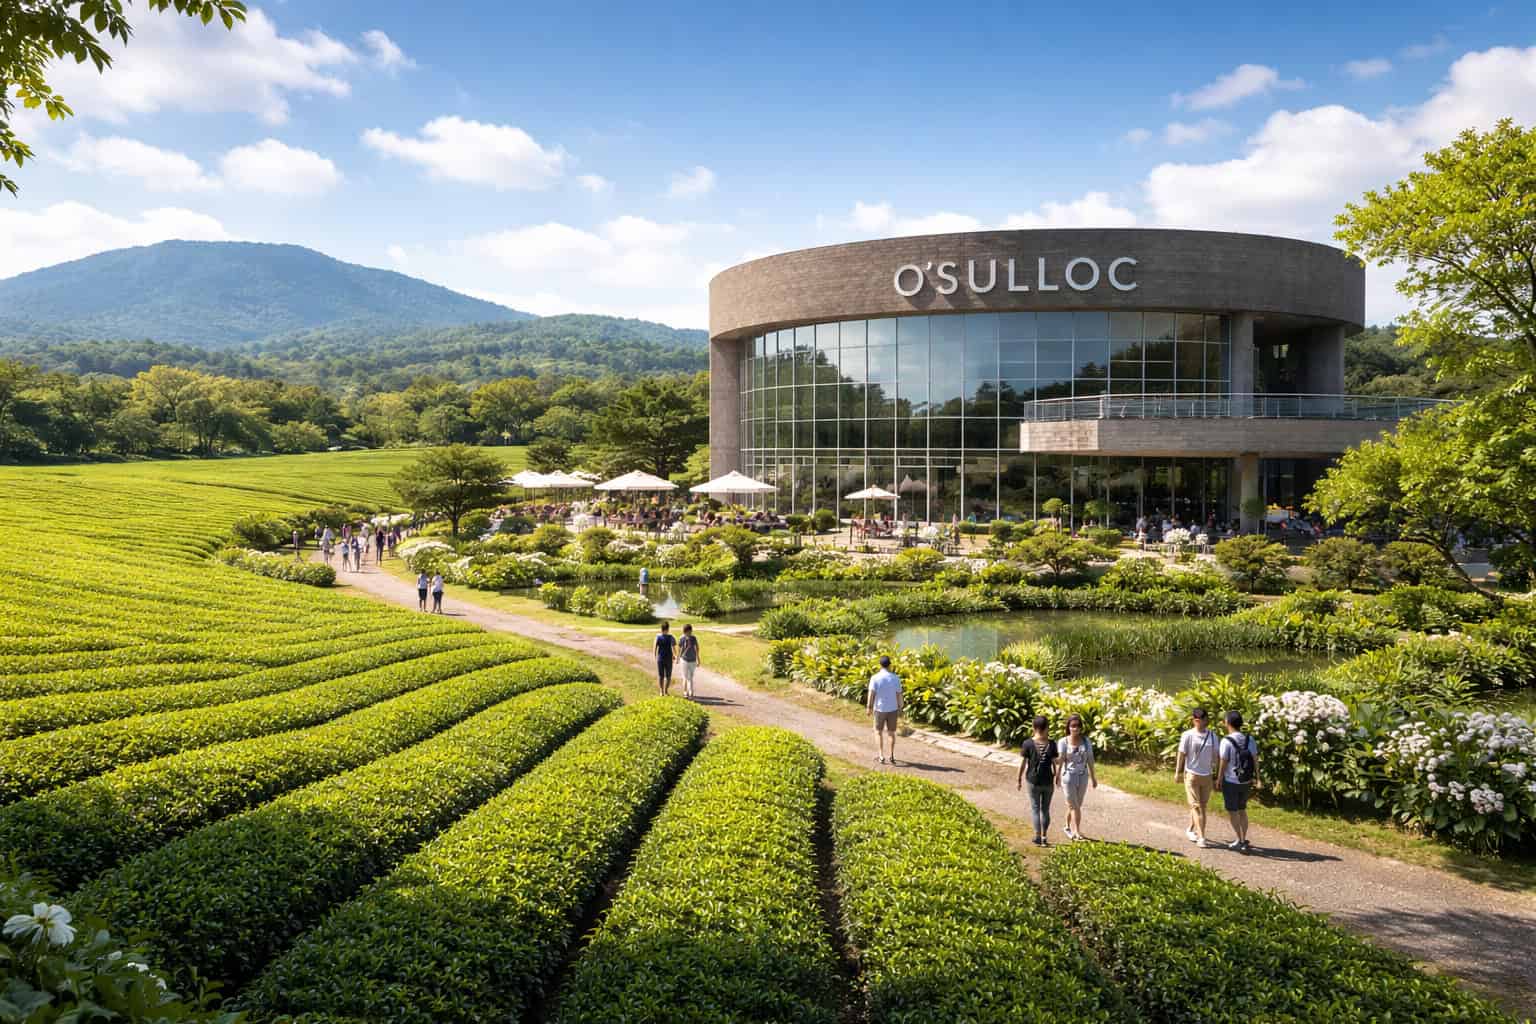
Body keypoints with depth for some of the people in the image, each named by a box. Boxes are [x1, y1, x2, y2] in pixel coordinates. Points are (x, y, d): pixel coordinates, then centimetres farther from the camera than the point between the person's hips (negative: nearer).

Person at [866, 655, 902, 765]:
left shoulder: (875, 678, -12)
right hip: (893, 709, 2)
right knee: (891, 732, 15)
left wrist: (869, 707, -6)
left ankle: (881, 755, 3)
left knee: (878, 732, 13)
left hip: (879, 709, -2)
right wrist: (900, 709, 6)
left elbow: (871, 694, -15)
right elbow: (899, 695, -3)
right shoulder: (895, 678, -6)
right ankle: (891, 756, 18)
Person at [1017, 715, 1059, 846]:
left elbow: (1023, 763, -7)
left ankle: (1037, 836, 0)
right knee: (1045, 809, 14)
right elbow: (1055, 763, -6)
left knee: (1035, 808, 8)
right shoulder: (1052, 744, -8)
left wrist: (1019, 779, 4)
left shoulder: (1028, 743, -10)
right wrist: (1057, 776, 9)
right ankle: (1044, 837, 15)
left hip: (1033, 781, -1)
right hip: (1048, 781, 1)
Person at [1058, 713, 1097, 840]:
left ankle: (1069, 827, 29)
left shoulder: (1086, 741, 0)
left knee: (1076, 805, 12)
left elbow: (1090, 760, 7)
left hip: (1083, 776, 3)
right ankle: (1077, 832, -7)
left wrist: (1093, 777, 12)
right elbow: (1060, 760, -15)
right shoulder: (1063, 742, -9)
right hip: (1068, 776, -3)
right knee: (1074, 805, -5)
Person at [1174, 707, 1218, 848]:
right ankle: (1201, 837, -10)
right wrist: (1177, 773, -2)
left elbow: (1215, 756, 6)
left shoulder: (1212, 736, 1)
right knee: (1196, 806, -6)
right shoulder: (1188, 735, -9)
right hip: (1192, 775, -4)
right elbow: (1182, 754, -4)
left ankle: (1190, 829, 30)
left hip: (1207, 776, 4)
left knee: (1202, 805, 12)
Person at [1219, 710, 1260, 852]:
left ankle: (1240, 841, 8)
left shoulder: (1226, 741, -19)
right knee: (1242, 810, 19)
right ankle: (1243, 840, 23)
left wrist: (1219, 780, -3)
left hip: (1231, 782, -5)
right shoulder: (1250, 739, -3)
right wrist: (1256, 777, 14)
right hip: (1246, 782, 5)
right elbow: (1255, 760, 2)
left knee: (1232, 812, 8)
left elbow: (1223, 763, -15)